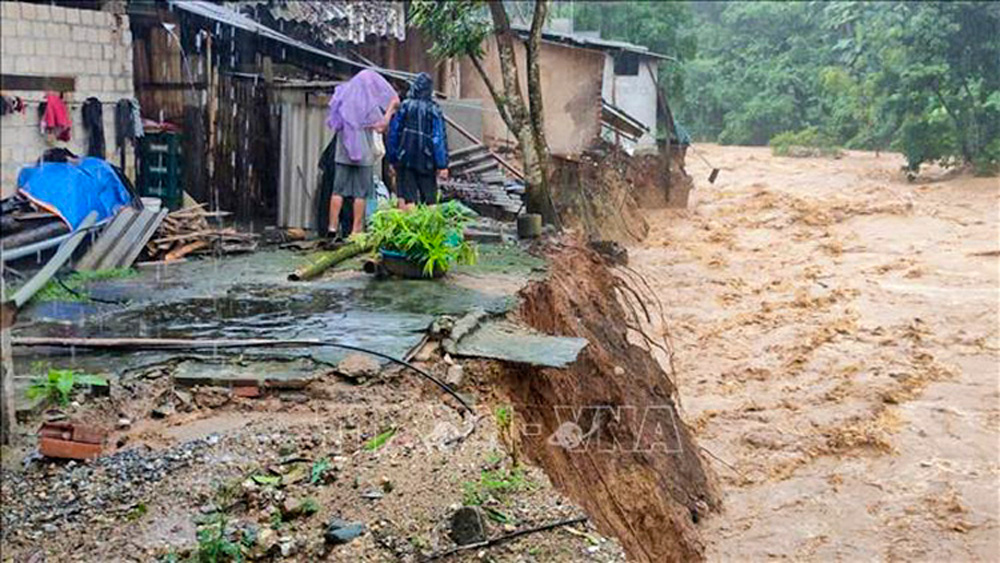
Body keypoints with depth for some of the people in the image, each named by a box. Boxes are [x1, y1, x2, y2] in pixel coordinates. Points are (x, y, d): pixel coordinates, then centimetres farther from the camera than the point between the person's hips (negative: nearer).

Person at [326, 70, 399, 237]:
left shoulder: (342, 99, 8)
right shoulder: (370, 104, -7)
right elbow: (381, 127, -8)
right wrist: (390, 110, 4)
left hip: (342, 152, 4)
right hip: (363, 153, -4)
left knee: (338, 190, 6)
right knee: (361, 193, 1)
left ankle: (333, 225, 3)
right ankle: (356, 229, 1)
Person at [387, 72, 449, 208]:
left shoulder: (404, 107, 0)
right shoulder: (434, 110, -5)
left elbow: (393, 133, 3)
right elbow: (439, 138, -7)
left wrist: (392, 159, 12)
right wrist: (442, 165, -4)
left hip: (404, 160, 1)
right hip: (425, 161, -1)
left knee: (405, 198, 3)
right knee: (429, 199, 7)